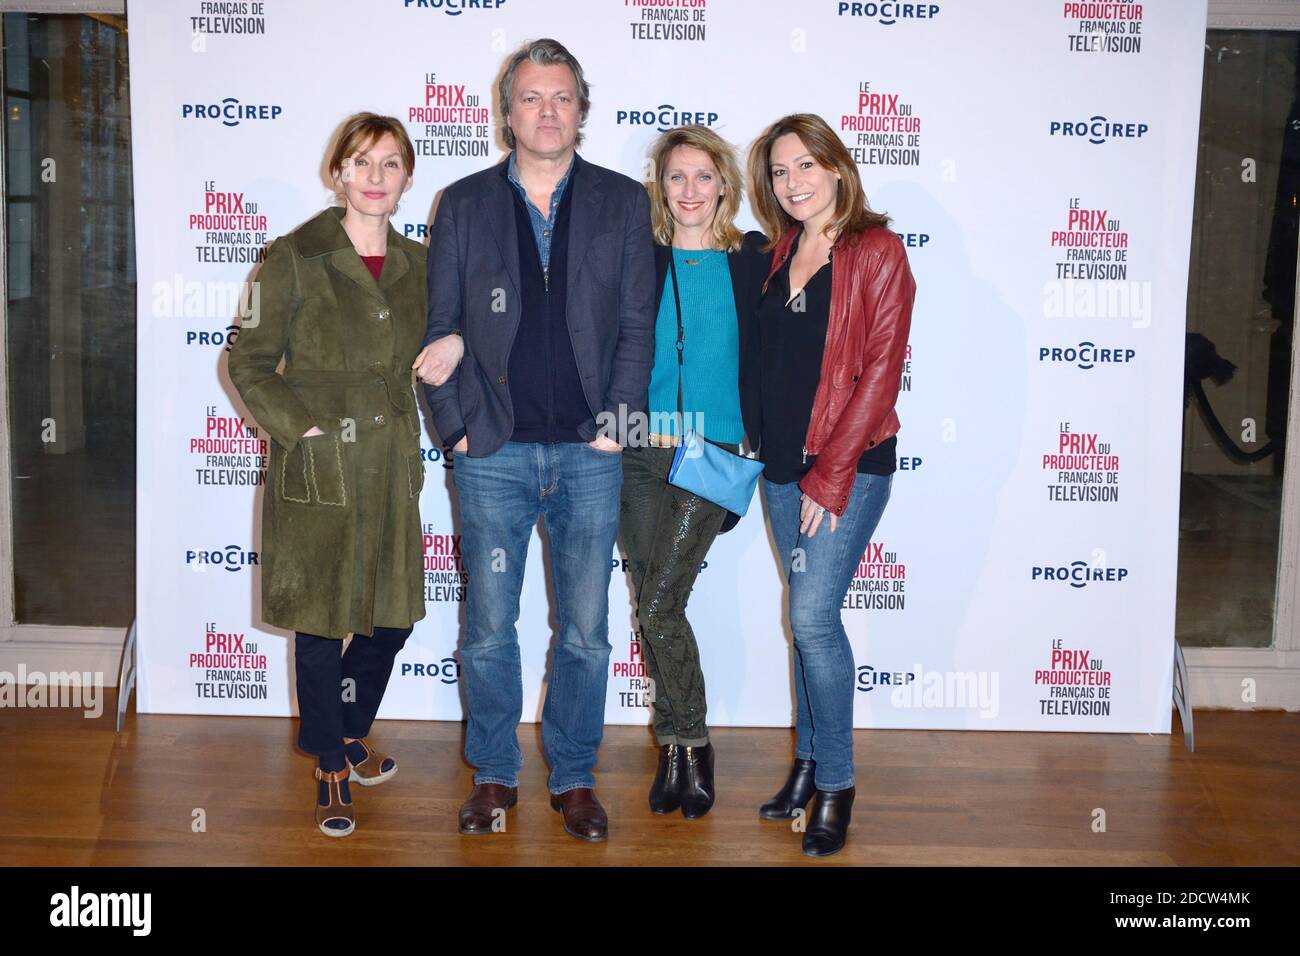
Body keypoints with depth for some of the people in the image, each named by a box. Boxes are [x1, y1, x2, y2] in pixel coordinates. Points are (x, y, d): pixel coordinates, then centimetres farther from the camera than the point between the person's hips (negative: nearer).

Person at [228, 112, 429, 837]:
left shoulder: (417, 265, 8)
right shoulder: (296, 259, -5)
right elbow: (251, 364, -4)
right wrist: (299, 427, -13)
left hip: (391, 468, 5)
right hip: (317, 470, -4)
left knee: (392, 615, 12)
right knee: (321, 622, 4)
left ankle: (352, 731, 37)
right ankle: (331, 767, 22)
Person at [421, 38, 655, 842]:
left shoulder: (624, 202, 6)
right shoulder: (464, 204, 7)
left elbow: (638, 325, 3)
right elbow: (441, 327, 5)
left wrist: (617, 423, -6)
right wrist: (456, 426, -3)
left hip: (589, 454, 0)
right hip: (493, 453, 0)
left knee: (586, 633, 7)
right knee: (488, 631, 8)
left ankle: (575, 778, 24)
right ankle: (495, 776, 25)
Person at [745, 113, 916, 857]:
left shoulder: (877, 250, -8)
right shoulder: (781, 254, 11)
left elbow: (881, 372, -13)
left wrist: (831, 474, -15)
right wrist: (761, 446, 6)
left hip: (849, 464, -6)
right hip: (783, 462, 6)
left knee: (813, 615, -10)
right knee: (810, 617, 13)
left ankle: (836, 786, 6)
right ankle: (810, 763, 25)